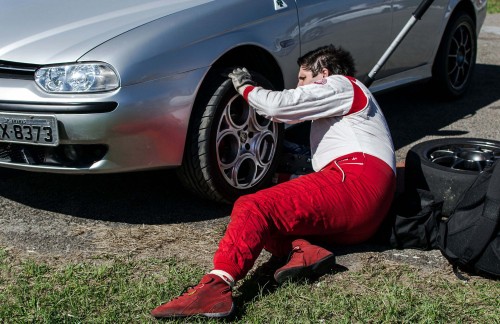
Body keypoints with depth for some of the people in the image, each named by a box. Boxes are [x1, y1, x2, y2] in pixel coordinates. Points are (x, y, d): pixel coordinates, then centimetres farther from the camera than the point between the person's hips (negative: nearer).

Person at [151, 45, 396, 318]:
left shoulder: (341, 85, 9)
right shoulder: (355, 100, 40)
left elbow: (278, 105, -4)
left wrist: (245, 87, 12)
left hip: (354, 182, -10)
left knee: (252, 208, -22)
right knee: (264, 221, 7)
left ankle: (214, 287, -44)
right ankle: (306, 250, -20)